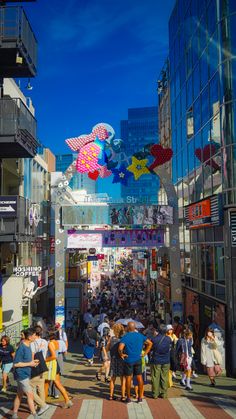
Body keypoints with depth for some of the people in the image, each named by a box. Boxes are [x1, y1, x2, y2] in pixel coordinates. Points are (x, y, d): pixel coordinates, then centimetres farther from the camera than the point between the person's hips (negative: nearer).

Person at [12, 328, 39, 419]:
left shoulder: (28, 345, 6)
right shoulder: (21, 348, -22)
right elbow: (15, 364, -21)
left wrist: (33, 361, 2)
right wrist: (30, 364, -17)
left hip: (26, 374, 9)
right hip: (22, 375, -9)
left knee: (19, 395, 15)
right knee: (30, 395, -6)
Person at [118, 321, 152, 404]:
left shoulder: (125, 337, -13)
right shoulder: (140, 336, 2)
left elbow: (120, 348, -26)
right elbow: (150, 343, 5)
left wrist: (121, 354, -8)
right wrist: (145, 353, 6)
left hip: (129, 360, -4)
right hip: (138, 360, 4)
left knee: (128, 379, 7)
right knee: (139, 378, 10)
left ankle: (128, 398, 15)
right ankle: (140, 397, 15)